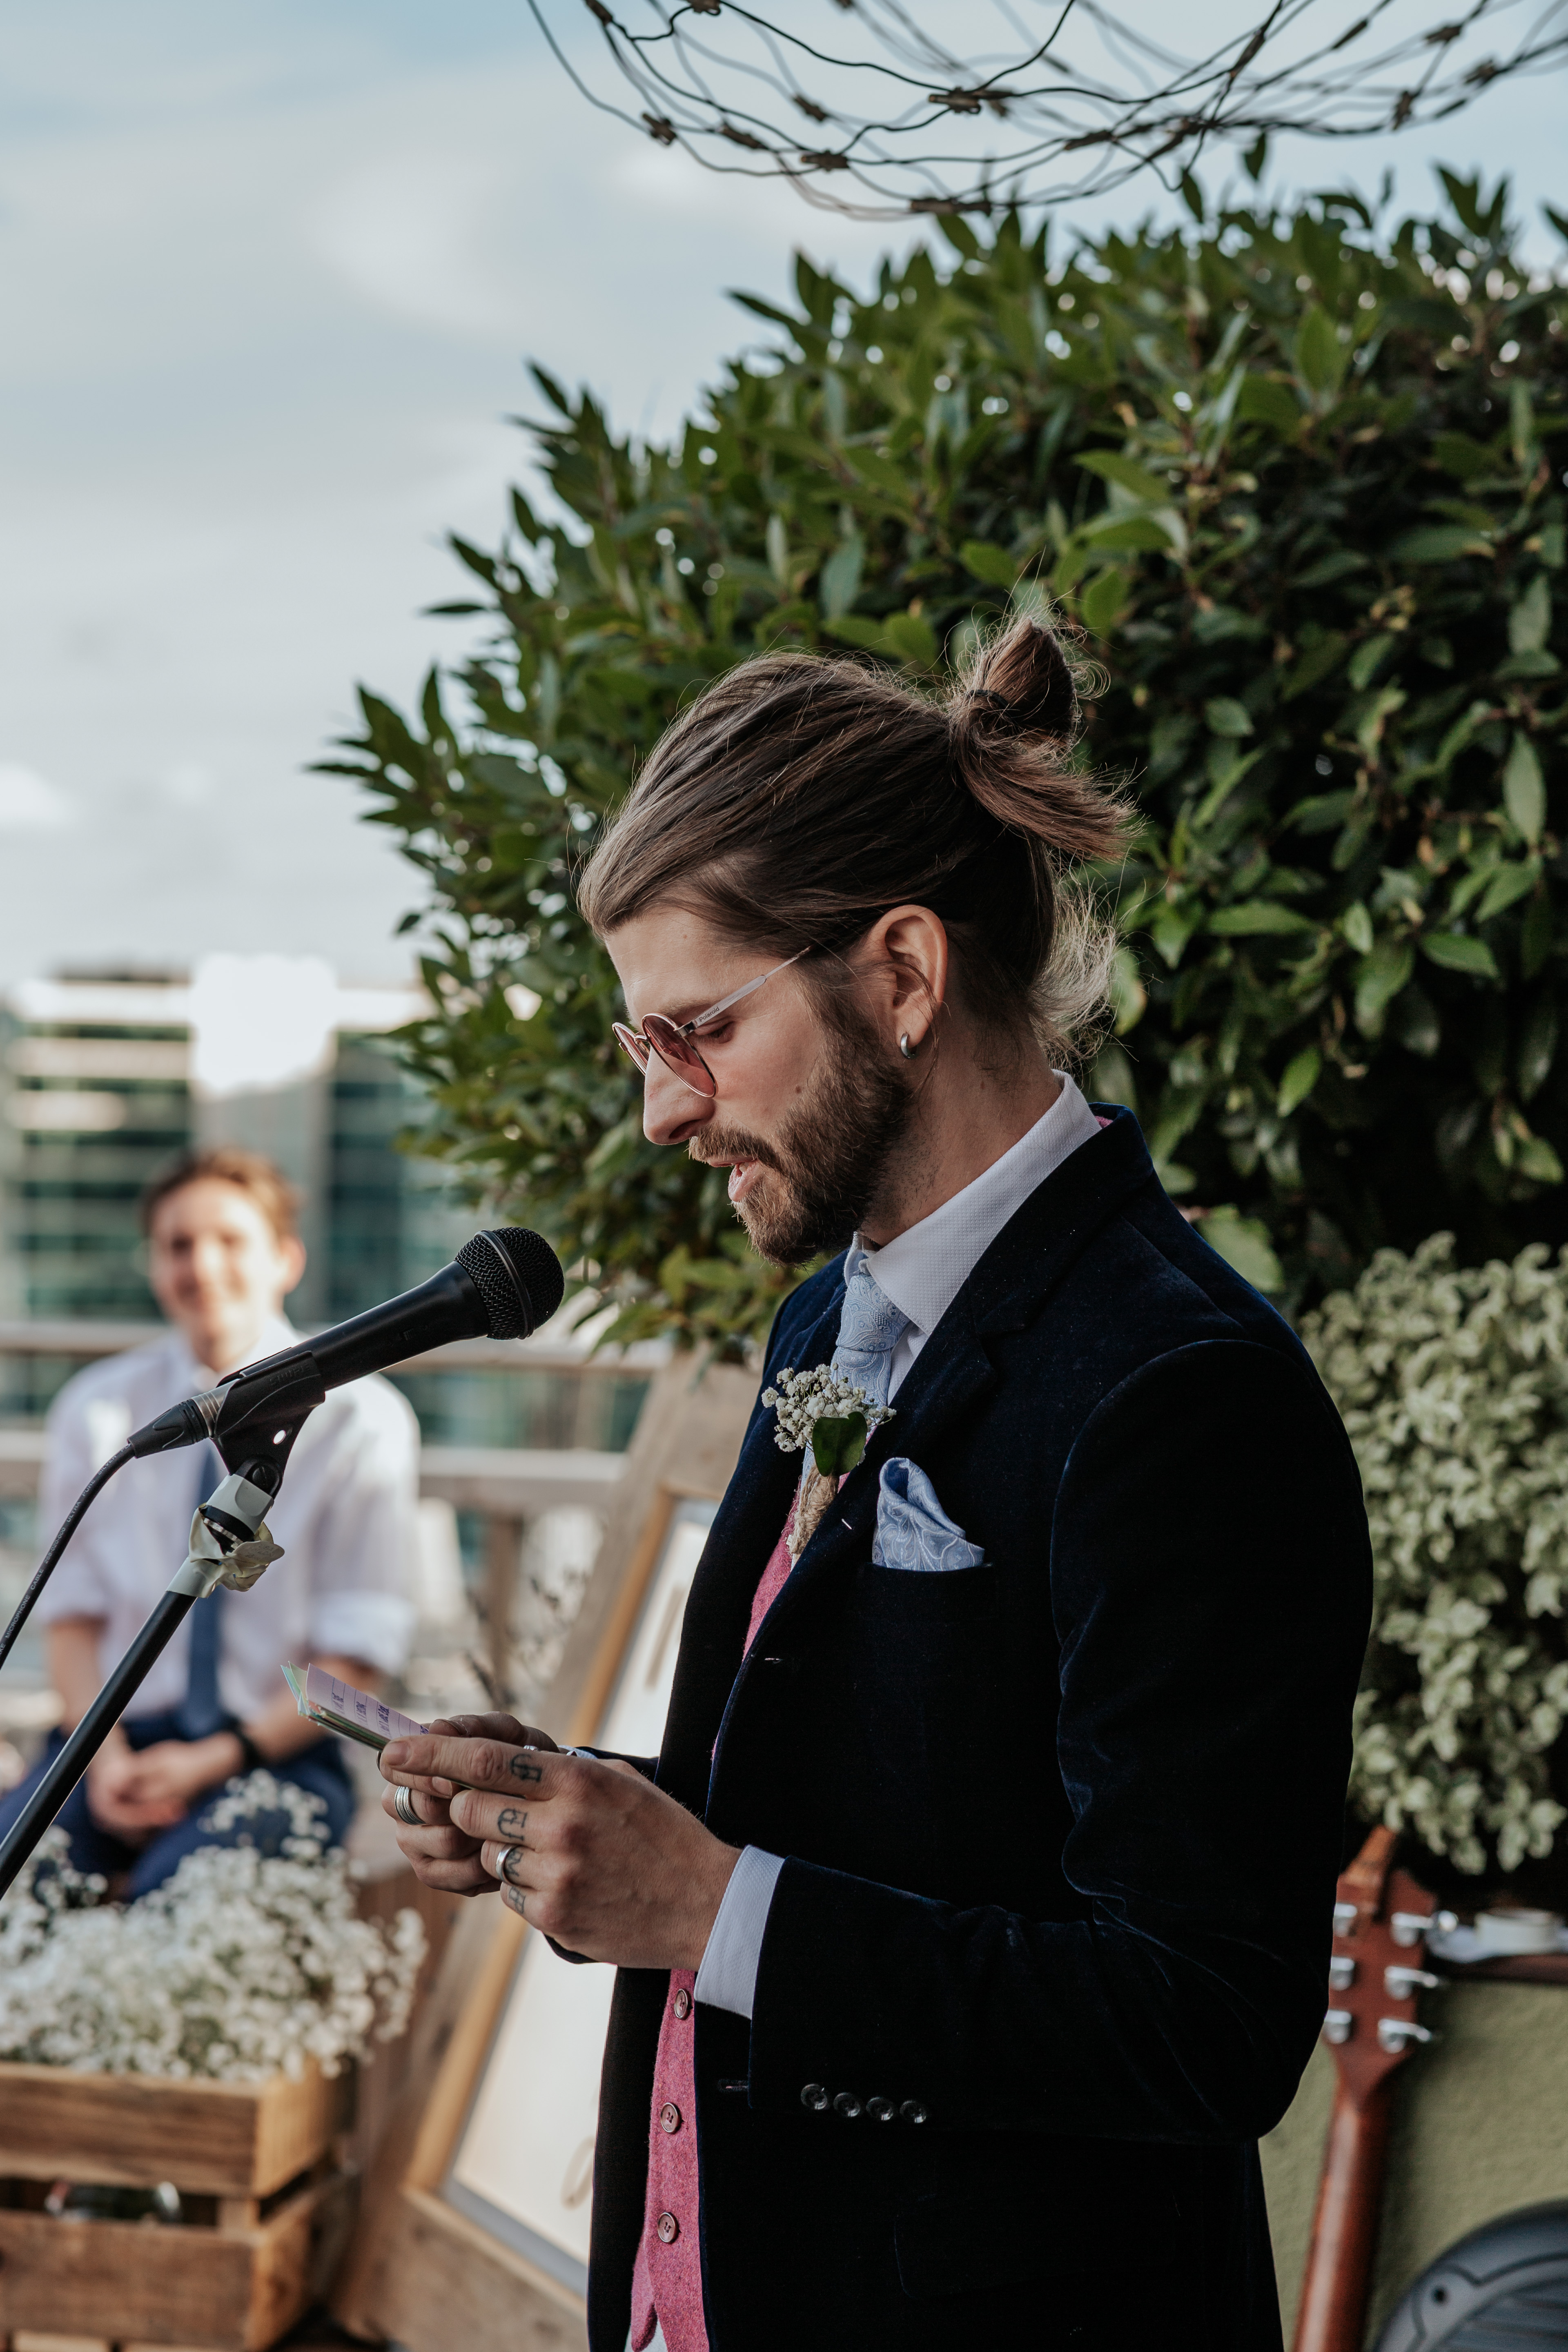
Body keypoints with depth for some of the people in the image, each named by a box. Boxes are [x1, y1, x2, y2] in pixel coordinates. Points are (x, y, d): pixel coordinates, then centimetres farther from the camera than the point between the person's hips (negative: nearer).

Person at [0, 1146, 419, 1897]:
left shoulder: (360, 1420, 0)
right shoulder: (96, 1409, 10)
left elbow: (354, 1657, -1)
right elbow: (74, 1616, 8)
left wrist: (219, 1759, -14)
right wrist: (106, 1754, -11)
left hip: (274, 1748, -2)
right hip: (120, 1731, 2)